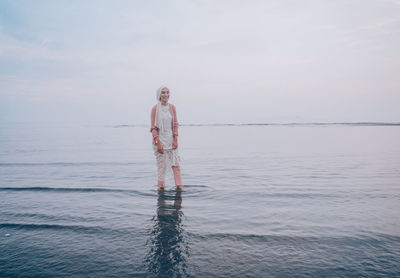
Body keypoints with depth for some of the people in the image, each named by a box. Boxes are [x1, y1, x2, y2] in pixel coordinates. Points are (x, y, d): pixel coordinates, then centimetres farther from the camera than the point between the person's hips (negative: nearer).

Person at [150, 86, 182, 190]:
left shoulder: (172, 107, 4)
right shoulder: (155, 109, -7)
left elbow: (175, 124, 7)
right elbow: (153, 127, -7)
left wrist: (175, 140, -2)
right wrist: (158, 143, -14)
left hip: (171, 140, 4)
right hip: (160, 140, -4)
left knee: (176, 164, 2)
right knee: (162, 165, 1)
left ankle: (179, 186, 10)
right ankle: (161, 187, 15)